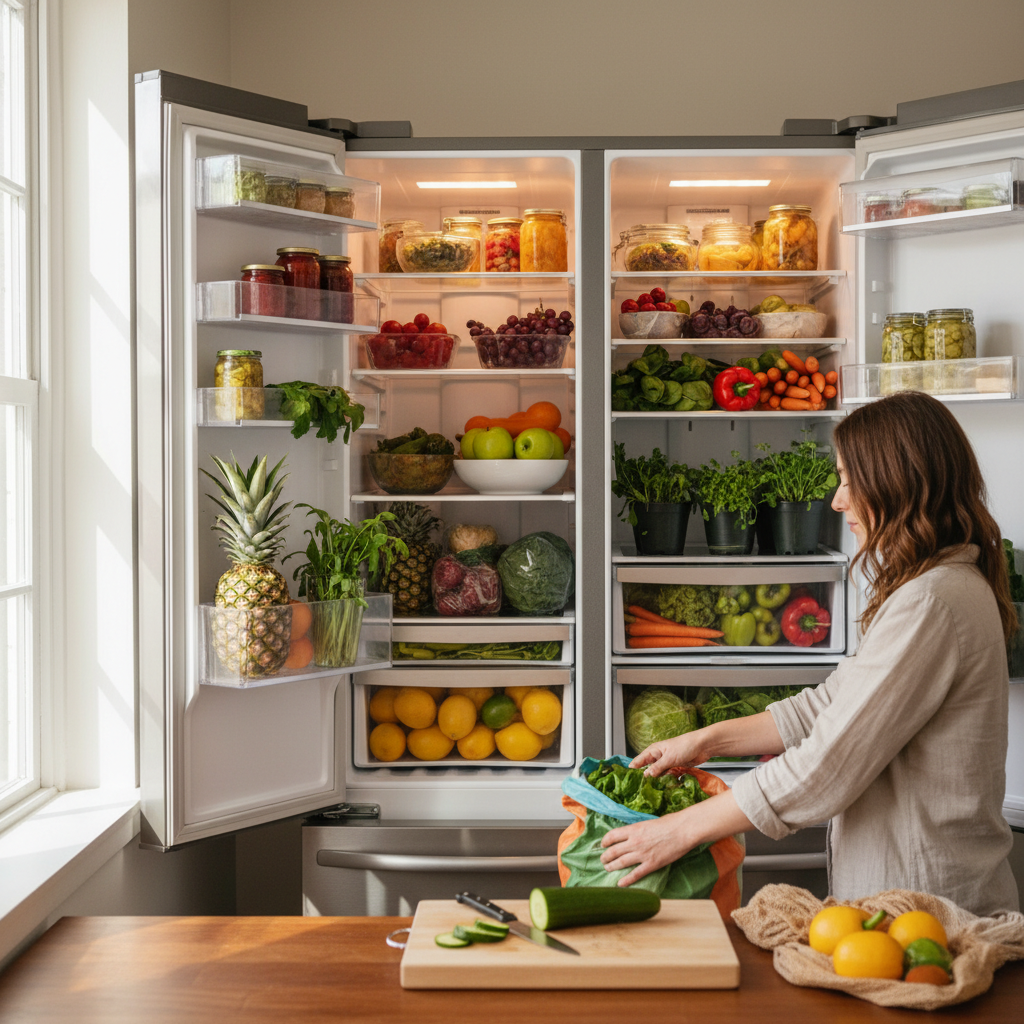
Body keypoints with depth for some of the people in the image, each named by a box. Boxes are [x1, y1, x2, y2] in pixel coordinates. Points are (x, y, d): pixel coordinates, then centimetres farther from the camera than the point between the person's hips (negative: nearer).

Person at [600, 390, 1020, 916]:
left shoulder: (932, 602, -20)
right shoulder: (943, 587, 13)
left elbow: (827, 766, -21)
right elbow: (830, 705, 17)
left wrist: (681, 829, -14)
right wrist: (707, 740, 12)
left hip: (929, 904, -9)